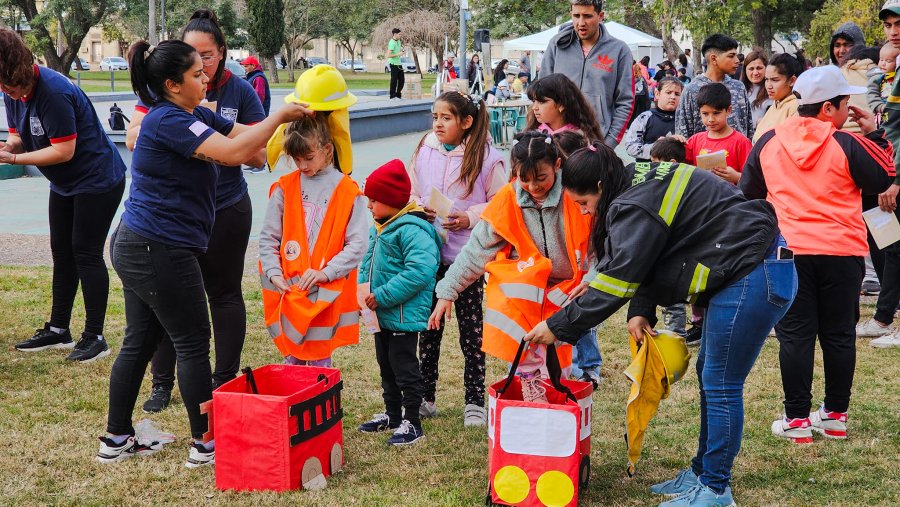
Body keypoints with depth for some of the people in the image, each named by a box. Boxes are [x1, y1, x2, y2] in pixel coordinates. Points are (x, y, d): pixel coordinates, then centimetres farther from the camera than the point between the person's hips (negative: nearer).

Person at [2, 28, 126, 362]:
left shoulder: (53, 91, -29)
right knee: (62, 252, 12)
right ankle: (58, 331, 21)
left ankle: (95, 337, 0)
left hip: (98, 181, -9)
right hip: (64, 184, 9)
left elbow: (64, 150, -28)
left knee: (86, 253, -7)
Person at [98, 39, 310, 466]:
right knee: (193, 344, 0)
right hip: (159, 252, -10)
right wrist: (280, 117, -19)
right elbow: (232, 152, -27)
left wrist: (292, 117, -4)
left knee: (139, 342, 15)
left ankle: (116, 439, 23)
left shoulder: (194, 115, 12)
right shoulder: (168, 120, -18)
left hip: (138, 249, 10)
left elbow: (245, 134, 9)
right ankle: (206, 445, 9)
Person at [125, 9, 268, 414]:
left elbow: (257, 156, -5)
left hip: (225, 210, -1)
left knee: (224, 294, 9)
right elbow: (133, 139, -5)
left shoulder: (240, 91, -4)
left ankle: (225, 382, 21)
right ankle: (162, 384, 19)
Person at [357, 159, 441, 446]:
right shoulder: (378, 228, 9)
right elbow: (368, 262, 22)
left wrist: (382, 296, -26)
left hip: (404, 315, -10)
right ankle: (392, 414, 35)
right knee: (386, 366, 20)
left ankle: (412, 422, 10)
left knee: (404, 369, -1)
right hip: (382, 315, 10)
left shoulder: (412, 230, -21)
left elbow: (419, 271, -30)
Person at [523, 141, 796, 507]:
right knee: (710, 376, 16)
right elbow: (643, 262, 13)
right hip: (738, 275, 11)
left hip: (754, 277, -11)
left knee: (720, 383, -4)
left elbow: (618, 278, -21)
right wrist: (641, 310, -3)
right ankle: (702, 472, 26)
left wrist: (558, 326, -15)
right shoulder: (643, 187, 11)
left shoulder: (636, 206, -20)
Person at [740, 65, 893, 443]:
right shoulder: (846, 144, -7)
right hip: (841, 253, -1)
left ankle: (797, 419, 5)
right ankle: (835, 416, 18)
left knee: (795, 335, 4)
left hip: (787, 251, 1)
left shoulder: (768, 142, 3)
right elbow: (882, 181, 5)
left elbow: (749, 194, 13)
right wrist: (874, 136, 11)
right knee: (839, 335, 11)